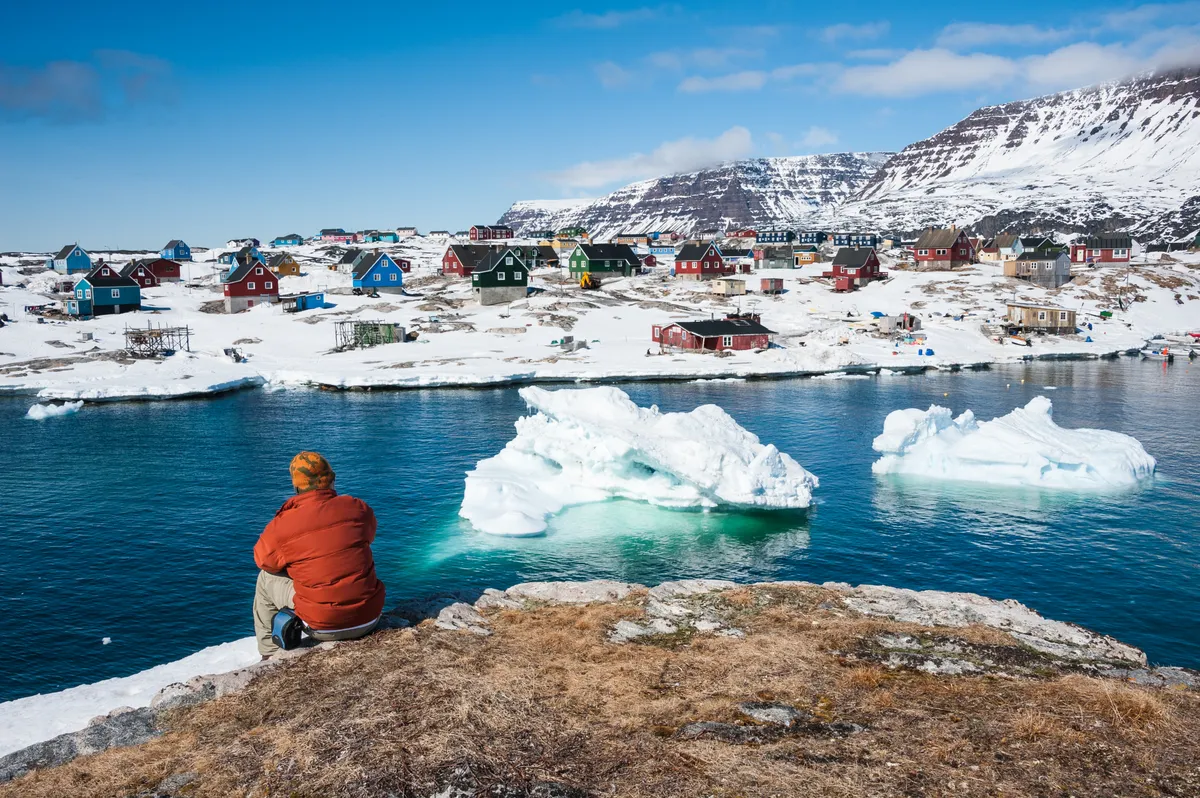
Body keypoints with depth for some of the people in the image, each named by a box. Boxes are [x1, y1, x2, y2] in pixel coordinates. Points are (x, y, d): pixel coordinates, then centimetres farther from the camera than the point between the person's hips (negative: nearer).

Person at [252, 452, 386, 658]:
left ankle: (270, 655, 33)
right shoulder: (359, 508, -3)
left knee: (266, 579, 20)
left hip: (324, 628, -3)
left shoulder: (283, 525, -11)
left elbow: (263, 561, 7)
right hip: (370, 619, 3)